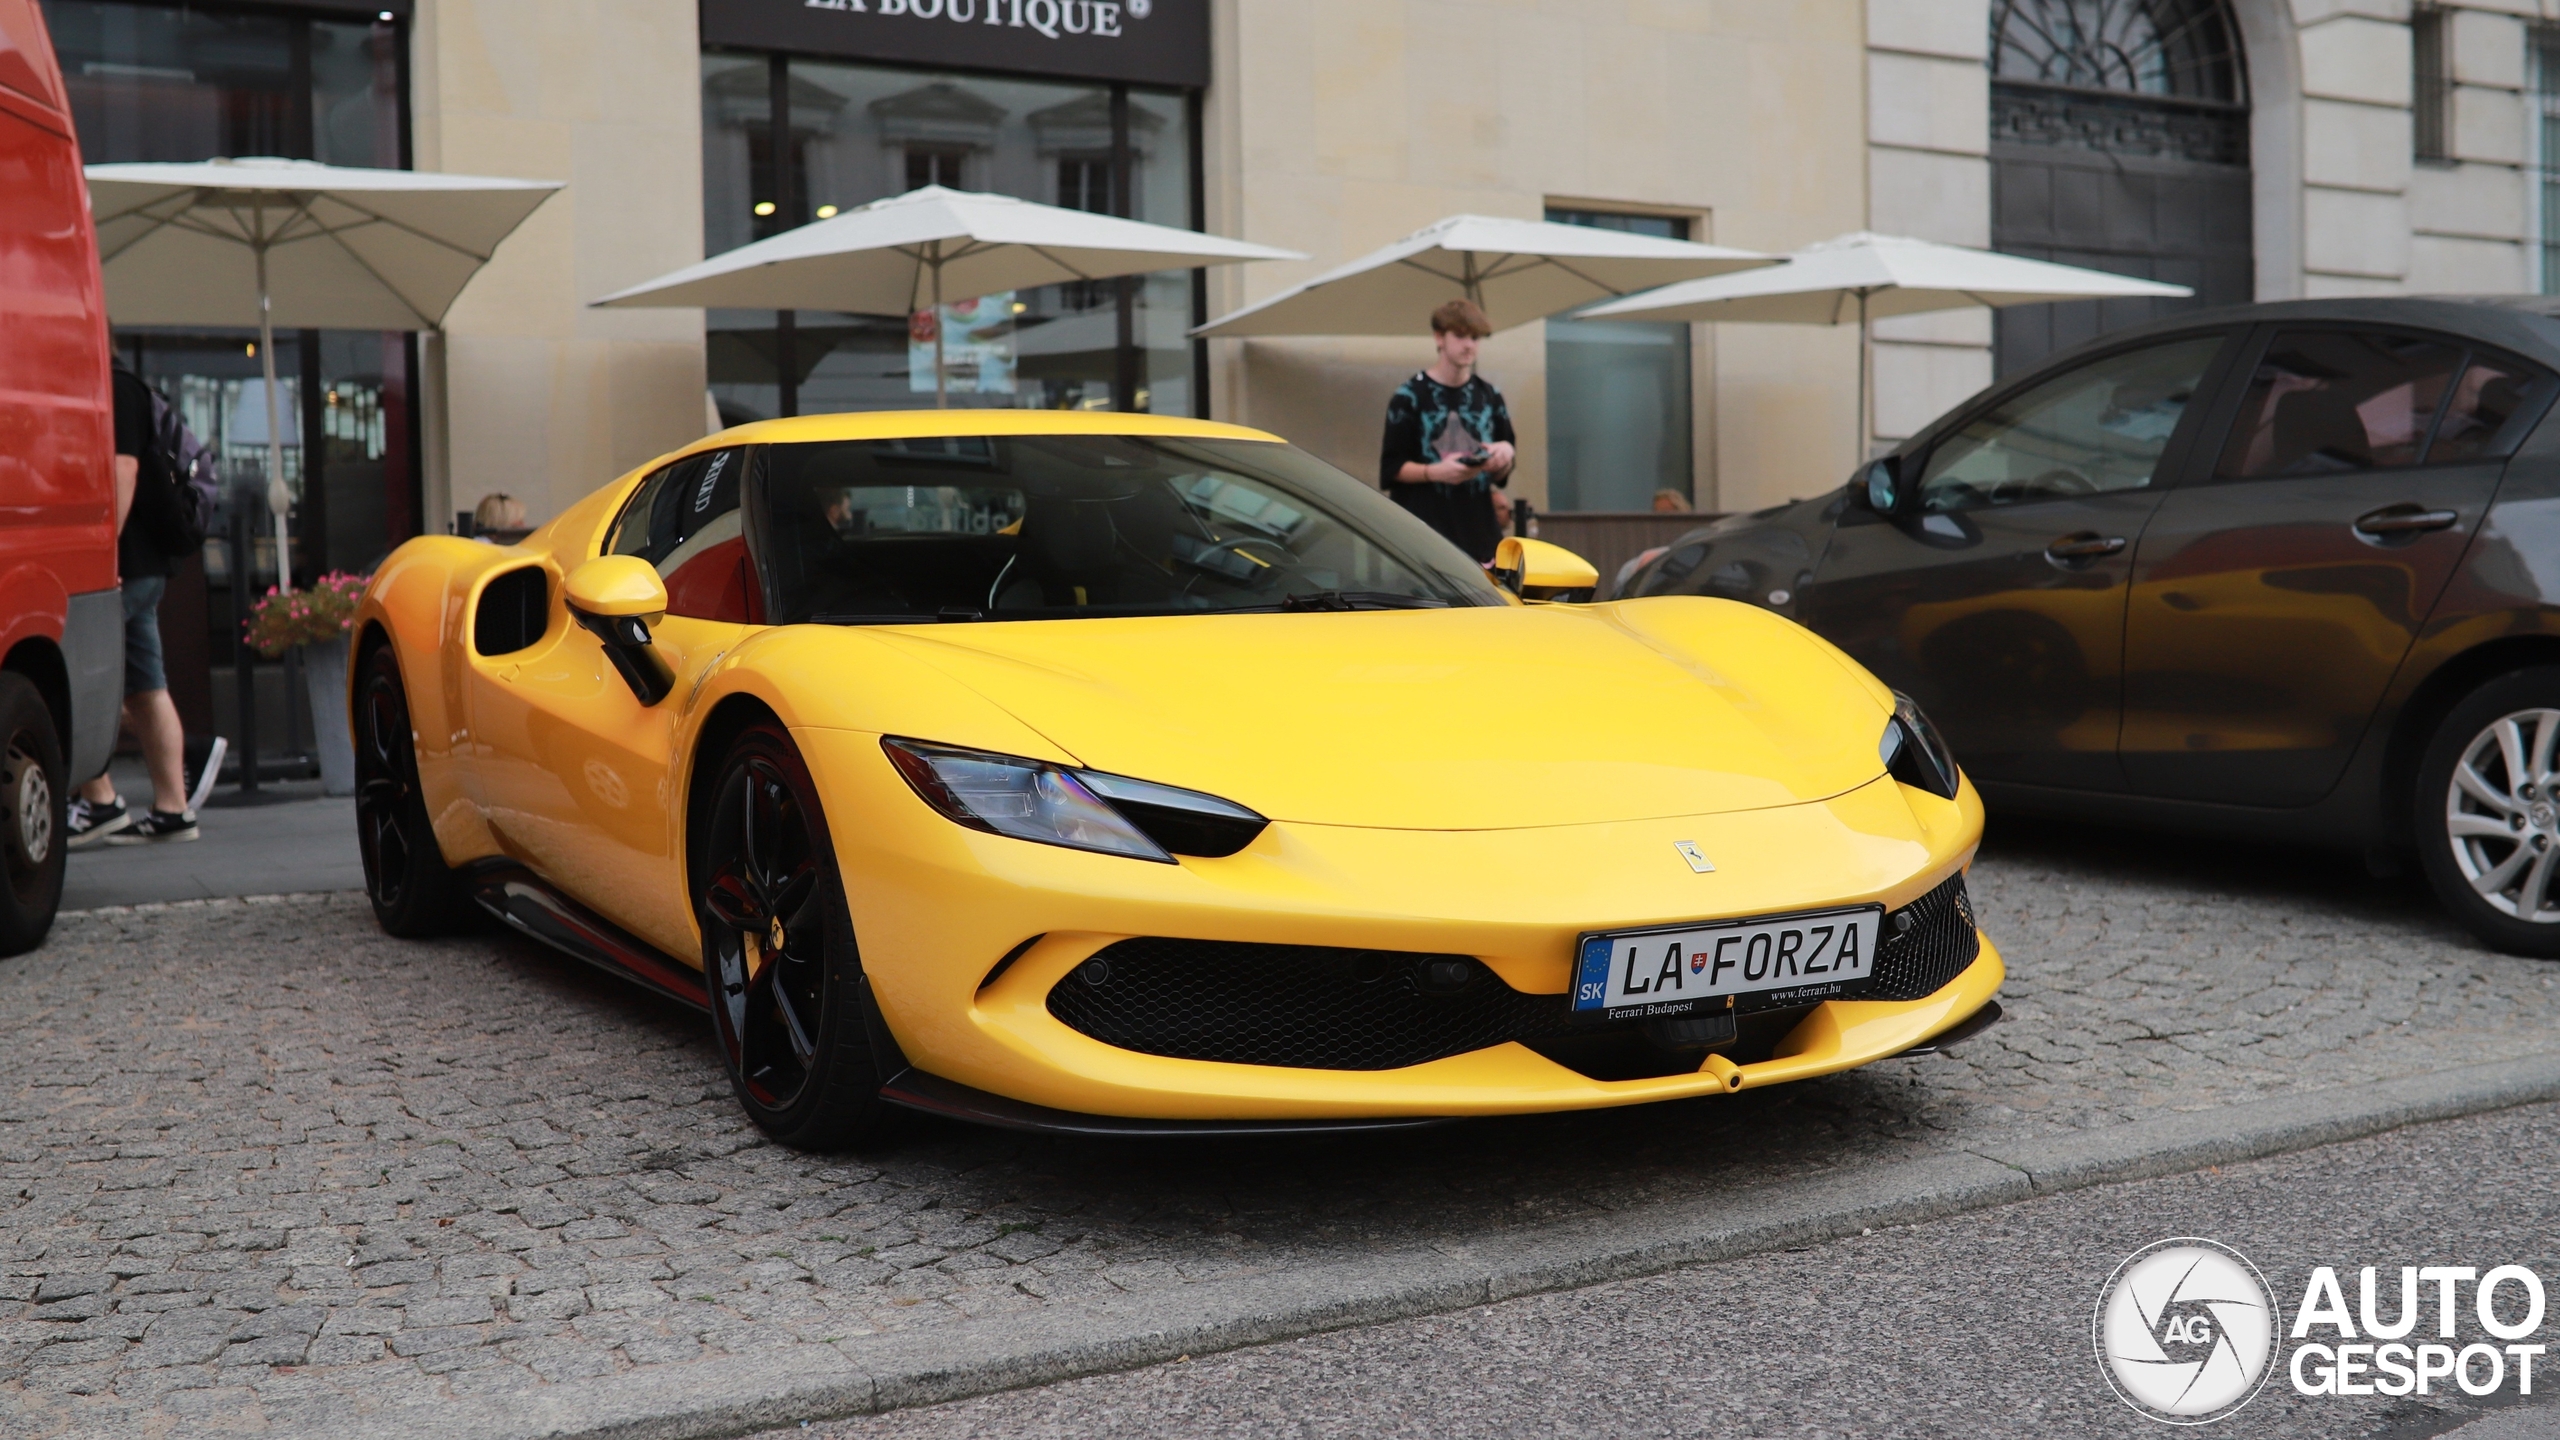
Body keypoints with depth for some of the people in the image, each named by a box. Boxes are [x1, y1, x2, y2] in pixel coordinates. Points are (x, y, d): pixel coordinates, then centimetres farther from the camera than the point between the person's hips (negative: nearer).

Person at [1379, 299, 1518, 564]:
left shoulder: (1488, 395, 12)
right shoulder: (1410, 396, -2)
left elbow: (1501, 472, 17)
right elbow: (1391, 467, -4)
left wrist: (1505, 454, -6)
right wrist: (1436, 471, -20)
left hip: (1479, 529, 5)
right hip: (1426, 529, -5)